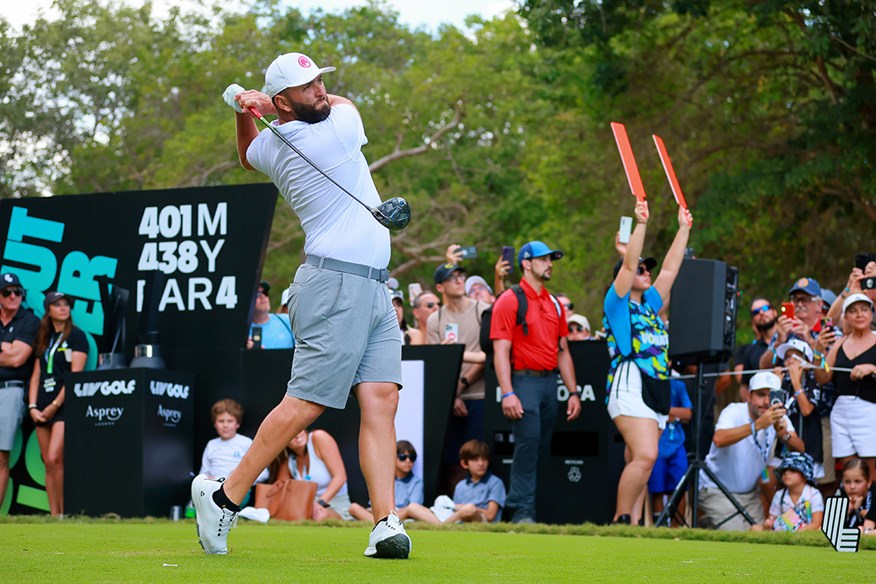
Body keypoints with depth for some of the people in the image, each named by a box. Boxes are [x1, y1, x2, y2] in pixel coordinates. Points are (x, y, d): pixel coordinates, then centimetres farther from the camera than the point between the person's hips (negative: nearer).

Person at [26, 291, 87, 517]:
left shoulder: (76, 336, -1)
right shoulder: (44, 339, 18)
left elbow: (75, 375, -9)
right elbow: (36, 375, 15)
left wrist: (55, 405, -12)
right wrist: (32, 406, 1)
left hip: (64, 405, -6)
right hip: (43, 408, 6)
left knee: (55, 459, -18)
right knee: (48, 464, 2)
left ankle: (65, 513, -12)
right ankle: (53, 515, 3)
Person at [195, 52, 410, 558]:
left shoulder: (270, 147, 12)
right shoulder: (340, 128, -9)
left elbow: (249, 154, 38)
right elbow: (344, 102, 15)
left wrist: (248, 110, 18)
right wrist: (271, 104, 13)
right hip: (337, 284, -8)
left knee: (381, 398, -3)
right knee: (307, 402, -8)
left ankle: (386, 523, -13)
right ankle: (225, 497, 1)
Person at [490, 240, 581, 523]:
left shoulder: (554, 304, 17)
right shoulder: (509, 301, -4)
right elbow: (501, 352, -10)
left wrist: (573, 392, 14)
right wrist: (507, 394, -19)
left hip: (550, 382, 7)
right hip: (524, 381, -7)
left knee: (542, 447, 6)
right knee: (528, 442, -15)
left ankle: (530, 508, 10)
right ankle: (522, 511, -15)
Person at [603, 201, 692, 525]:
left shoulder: (649, 304, 22)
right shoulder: (617, 303, 3)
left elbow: (670, 268, 26)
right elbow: (628, 264, -9)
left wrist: (684, 228, 26)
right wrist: (640, 224, -13)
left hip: (657, 391, 8)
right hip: (630, 386, -8)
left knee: (639, 464, 3)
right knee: (644, 456, -22)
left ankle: (631, 524, 1)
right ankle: (621, 521, -17)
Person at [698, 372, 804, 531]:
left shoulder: (779, 417, -6)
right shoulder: (734, 412, -21)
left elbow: (800, 449, -18)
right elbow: (719, 439, -42)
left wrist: (784, 434, -39)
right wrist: (758, 424, -51)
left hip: (750, 492, 6)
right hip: (716, 490, -6)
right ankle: (707, 524, 13)